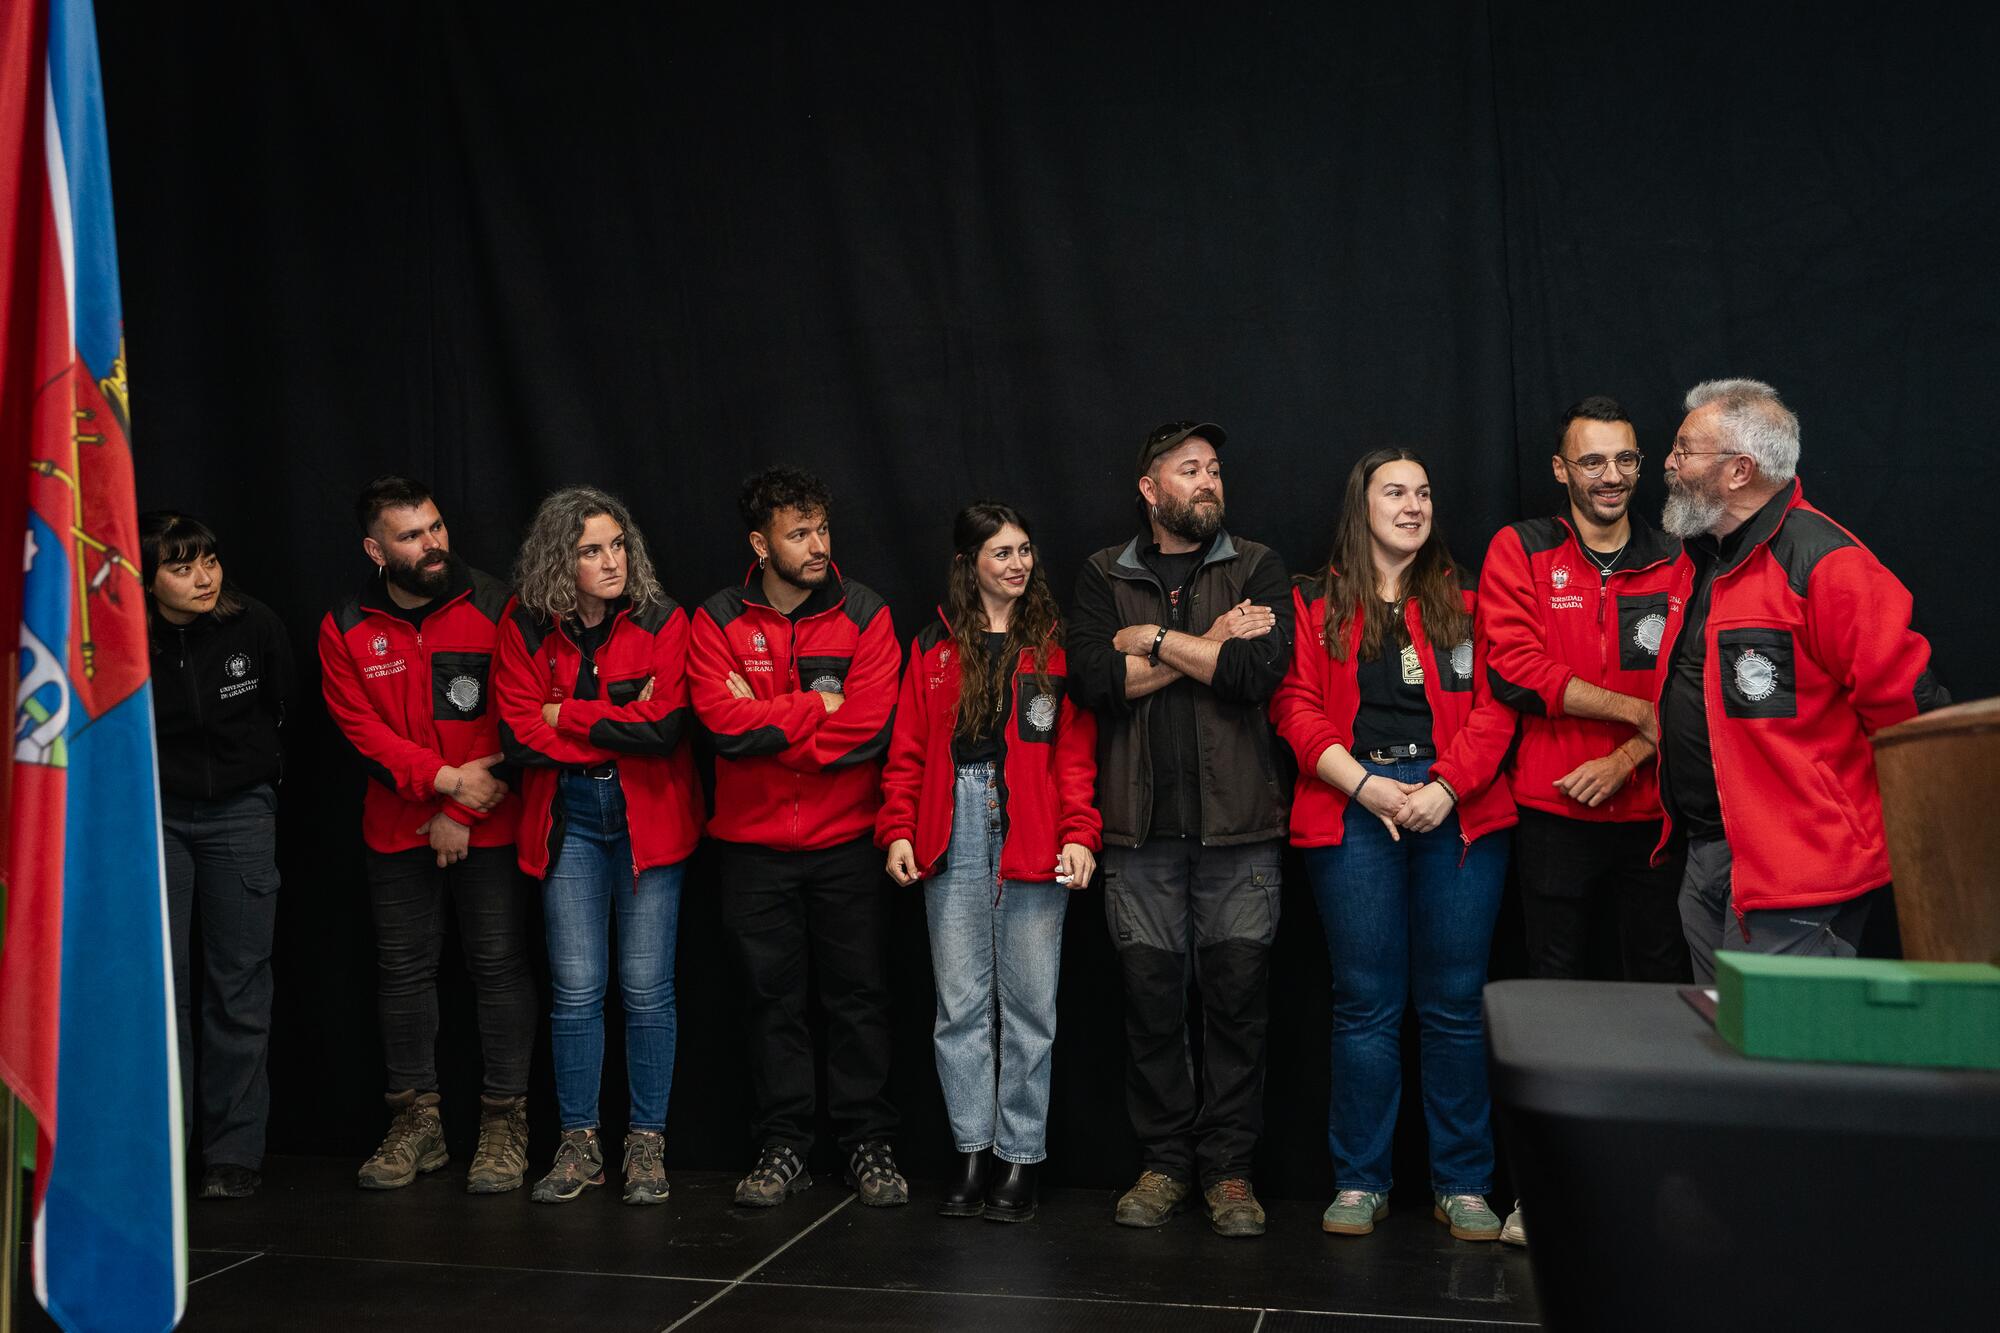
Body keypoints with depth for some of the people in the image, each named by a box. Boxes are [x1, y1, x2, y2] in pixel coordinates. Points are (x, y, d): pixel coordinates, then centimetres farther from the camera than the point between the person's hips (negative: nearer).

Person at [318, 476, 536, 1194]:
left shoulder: (494, 609, -5)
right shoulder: (346, 630, 3)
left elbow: (509, 724, -7)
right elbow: (361, 728, -4)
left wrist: (460, 814, -11)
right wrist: (445, 777, -16)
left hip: (489, 826, -2)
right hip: (397, 830, 3)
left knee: (499, 965, -1)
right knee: (403, 970, 9)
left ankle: (505, 1119, 10)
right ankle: (416, 1121, 21)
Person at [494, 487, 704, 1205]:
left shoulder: (662, 622, -5)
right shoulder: (526, 630, -1)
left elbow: (664, 724, -17)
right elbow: (520, 736, -9)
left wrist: (567, 716, -11)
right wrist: (620, 728, -13)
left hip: (648, 818, -1)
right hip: (568, 822, 1)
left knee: (647, 988, 2)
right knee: (576, 989, 4)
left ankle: (647, 1145, 15)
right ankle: (578, 1145, 17)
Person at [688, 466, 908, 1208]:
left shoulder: (864, 616, -1)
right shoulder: (718, 623, 0)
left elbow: (868, 728, -13)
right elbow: (722, 721, -15)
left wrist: (765, 723, -12)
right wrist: (817, 709, -13)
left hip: (848, 842, 0)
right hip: (753, 846, 1)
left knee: (858, 997, 6)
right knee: (773, 1000, 9)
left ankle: (869, 1146, 17)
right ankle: (782, 1148, 19)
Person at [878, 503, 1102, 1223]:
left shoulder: (1055, 643, 7)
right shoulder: (934, 646, 11)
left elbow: (1076, 750, 1)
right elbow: (908, 751, 9)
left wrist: (1080, 834, -9)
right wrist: (898, 830, -2)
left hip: (1033, 834, -1)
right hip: (953, 833, 2)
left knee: (1028, 1003, 2)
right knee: (960, 1001, 5)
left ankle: (1020, 1158, 12)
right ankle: (971, 1151, 15)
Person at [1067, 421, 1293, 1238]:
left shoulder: (1256, 568, 8)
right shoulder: (1104, 578, 9)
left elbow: (1262, 670, -10)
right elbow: (1092, 680, -8)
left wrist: (1156, 639, -6)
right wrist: (1210, 646, -8)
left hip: (1238, 828, 0)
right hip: (1141, 831, 1)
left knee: (1238, 1000, 2)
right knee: (1151, 1001, 4)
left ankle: (1229, 1169, 15)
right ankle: (1164, 1162, 19)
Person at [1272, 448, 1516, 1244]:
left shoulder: (1464, 602, 11)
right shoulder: (1317, 605, 9)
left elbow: (1495, 705, 3)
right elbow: (1296, 706, 1)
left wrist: (1447, 785, -11)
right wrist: (1363, 783, -10)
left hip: (1458, 811, 1)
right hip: (1352, 811, -1)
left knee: (1454, 1003, 4)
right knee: (1366, 1003, 3)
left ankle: (1462, 1185, 14)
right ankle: (1360, 1181, 14)